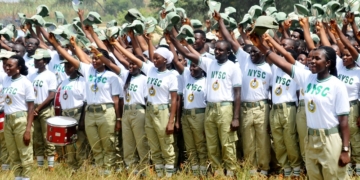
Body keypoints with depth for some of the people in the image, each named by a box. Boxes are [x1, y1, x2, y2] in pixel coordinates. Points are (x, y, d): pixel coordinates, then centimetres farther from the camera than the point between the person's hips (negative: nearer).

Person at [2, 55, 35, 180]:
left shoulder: (26, 83, -9)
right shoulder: (6, 80, 8)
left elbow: (31, 107, -10)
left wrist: (28, 129, -16)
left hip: (21, 120, -6)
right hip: (7, 120, 6)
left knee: (25, 154, 0)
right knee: (13, 154, 12)